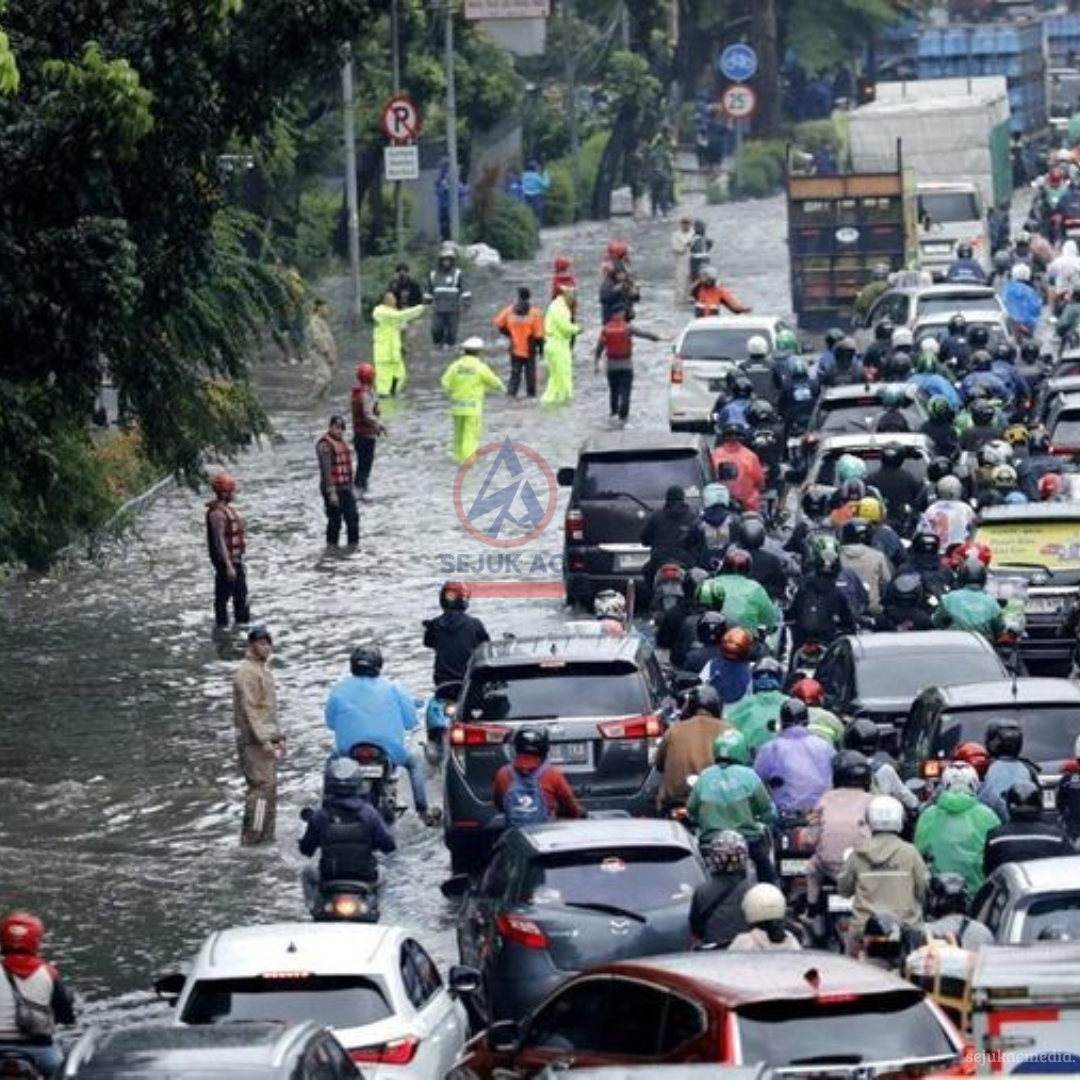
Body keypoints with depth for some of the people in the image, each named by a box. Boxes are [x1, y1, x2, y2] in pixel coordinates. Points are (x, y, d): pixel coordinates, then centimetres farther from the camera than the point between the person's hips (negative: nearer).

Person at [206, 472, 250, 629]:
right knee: (223, 594, 0)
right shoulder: (217, 513, -20)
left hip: (236, 559, 10)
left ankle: (243, 621, 28)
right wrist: (228, 565, -26)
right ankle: (221, 624, 8)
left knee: (241, 593, 18)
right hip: (225, 560, -10)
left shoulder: (229, 509, 12)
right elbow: (219, 541, -24)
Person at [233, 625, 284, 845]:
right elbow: (249, 710, -19)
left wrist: (278, 737, 21)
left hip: (266, 740, 10)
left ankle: (265, 838, 16)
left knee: (268, 790, 11)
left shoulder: (263, 670, 20)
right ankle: (252, 838, -15)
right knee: (262, 787, -14)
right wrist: (264, 740, -22)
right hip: (254, 741, -10)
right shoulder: (247, 672, -12)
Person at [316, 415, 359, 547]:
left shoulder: (342, 442, 13)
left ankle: (353, 544, 16)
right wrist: (332, 492, -24)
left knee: (353, 517, 7)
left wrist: (350, 486, 23)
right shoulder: (325, 445, -15)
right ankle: (332, 546, 9)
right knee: (335, 520, -2)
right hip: (333, 489, -8)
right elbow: (326, 470, -20)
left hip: (345, 488, 8)